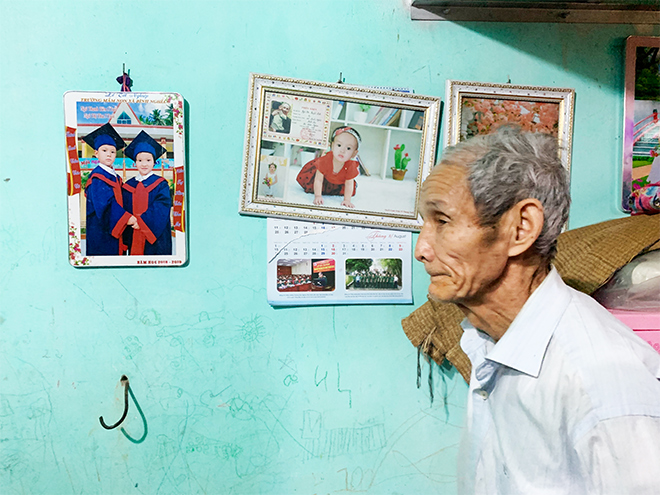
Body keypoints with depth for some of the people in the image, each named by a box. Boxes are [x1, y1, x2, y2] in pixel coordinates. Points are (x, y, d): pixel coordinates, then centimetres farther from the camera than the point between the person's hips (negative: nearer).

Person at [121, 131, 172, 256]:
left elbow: (161, 208, -12)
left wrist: (142, 220, -19)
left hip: (156, 237, -3)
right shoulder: (129, 185, 10)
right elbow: (124, 209, 11)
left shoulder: (160, 184, 0)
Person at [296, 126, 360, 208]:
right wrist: (318, 196, -32)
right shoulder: (325, 161, -41)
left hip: (340, 182, 1)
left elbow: (349, 184, -25)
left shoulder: (351, 166, -40)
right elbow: (318, 180, -30)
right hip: (325, 177, -1)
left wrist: (347, 200, -28)